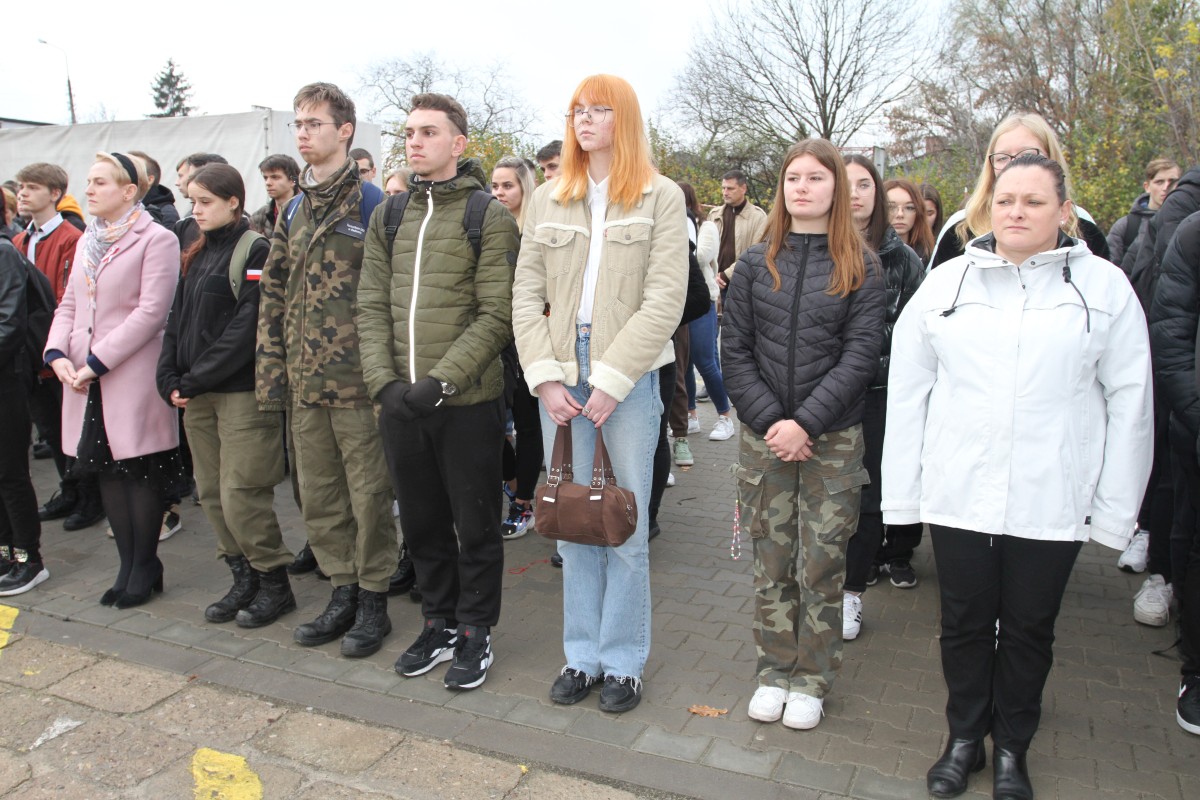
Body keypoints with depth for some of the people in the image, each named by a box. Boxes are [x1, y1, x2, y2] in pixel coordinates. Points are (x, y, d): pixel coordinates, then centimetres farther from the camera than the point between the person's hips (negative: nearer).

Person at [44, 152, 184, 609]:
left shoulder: (157, 240, -6)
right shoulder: (87, 242, 18)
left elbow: (151, 311, -14)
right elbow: (69, 305, 16)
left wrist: (96, 362, -16)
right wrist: (57, 354, -2)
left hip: (133, 379, -7)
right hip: (86, 382, 7)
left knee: (139, 472, 0)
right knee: (107, 472, 10)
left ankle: (145, 568, 13)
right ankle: (128, 566, 20)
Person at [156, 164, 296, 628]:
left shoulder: (255, 251, -9)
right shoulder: (197, 255, 15)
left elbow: (247, 326, -16)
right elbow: (177, 320, 14)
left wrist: (195, 380, -14)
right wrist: (170, 378, 0)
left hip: (242, 393, -8)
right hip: (197, 396, 8)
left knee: (241, 496, -6)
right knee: (211, 493, 10)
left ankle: (274, 583, 11)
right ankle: (243, 579, 24)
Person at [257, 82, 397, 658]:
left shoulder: (371, 203, -6)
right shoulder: (296, 209, 14)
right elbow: (274, 294, 15)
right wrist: (270, 369, 8)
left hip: (357, 379, -7)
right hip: (303, 381, 7)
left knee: (369, 494, 4)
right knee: (318, 496, 14)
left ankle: (373, 601, 19)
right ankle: (342, 593, 28)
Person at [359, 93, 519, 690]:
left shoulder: (490, 217, -3)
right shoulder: (387, 218, 12)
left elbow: (496, 316, -10)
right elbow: (371, 308, 8)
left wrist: (441, 379, -18)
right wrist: (384, 381, -5)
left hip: (467, 401, -5)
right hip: (399, 402, 5)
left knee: (475, 525, 8)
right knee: (421, 522, 16)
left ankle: (475, 631, 25)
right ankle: (439, 623, 34)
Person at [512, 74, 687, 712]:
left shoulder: (661, 198, 2)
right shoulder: (548, 200, 12)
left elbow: (665, 300, -7)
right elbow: (526, 295, 7)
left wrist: (610, 380, -12)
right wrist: (545, 377, -5)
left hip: (629, 374, -3)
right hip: (560, 375, 3)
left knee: (627, 525, 3)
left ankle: (623, 661, 18)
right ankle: (581, 655, 22)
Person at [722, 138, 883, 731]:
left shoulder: (860, 267, 2)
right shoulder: (755, 264, 7)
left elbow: (860, 354, -7)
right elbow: (734, 351, 2)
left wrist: (806, 422, -16)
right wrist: (770, 421, -10)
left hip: (833, 439, -1)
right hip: (762, 437, 2)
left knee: (822, 564, 5)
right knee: (771, 561, 9)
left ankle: (811, 680, 21)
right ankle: (775, 670, 25)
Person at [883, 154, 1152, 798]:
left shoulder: (1103, 287, 1)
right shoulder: (946, 284, 4)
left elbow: (1129, 402, 1)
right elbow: (907, 391, 4)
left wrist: (1115, 504, -1)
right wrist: (901, 491, 1)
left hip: (1051, 499, -1)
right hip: (956, 493, 1)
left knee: (1029, 629, 13)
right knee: (964, 623, 12)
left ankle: (1011, 748, 33)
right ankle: (964, 739, 32)